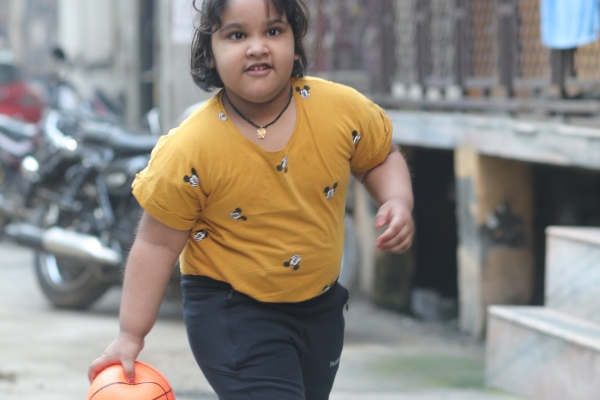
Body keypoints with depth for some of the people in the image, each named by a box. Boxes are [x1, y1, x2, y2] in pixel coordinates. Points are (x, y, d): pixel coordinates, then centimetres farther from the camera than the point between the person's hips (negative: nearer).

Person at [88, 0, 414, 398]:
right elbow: (157, 245, -13)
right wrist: (131, 336, -11)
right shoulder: (189, 150, -22)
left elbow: (382, 158, 7)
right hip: (231, 312, -5)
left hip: (321, 306, 5)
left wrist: (398, 202, -14)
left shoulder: (343, 108, -14)